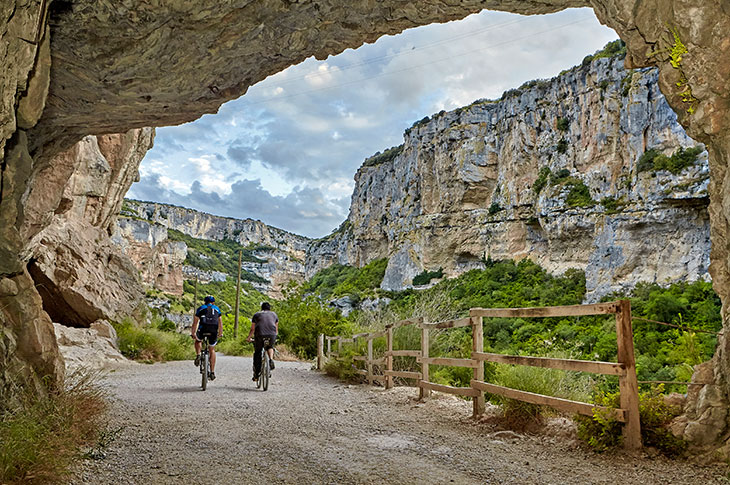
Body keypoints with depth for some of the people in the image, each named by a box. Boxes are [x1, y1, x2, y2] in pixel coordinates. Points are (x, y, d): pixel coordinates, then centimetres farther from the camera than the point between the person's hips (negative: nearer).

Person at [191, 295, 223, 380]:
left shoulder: (200, 308, 16)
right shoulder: (216, 309, 19)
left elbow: (195, 322, 10)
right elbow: (220, 323, 15)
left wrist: (193, 333, 12)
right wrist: (220, 333, 22)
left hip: (203, 329, -1)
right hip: (213, 331, 1)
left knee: (197, 340, 33)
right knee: (212, 350, 16)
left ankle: (198, 355, 7)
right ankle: (212, 372, 11)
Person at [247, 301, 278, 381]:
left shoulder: (256, 314, 23)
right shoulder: (274, 314, 26)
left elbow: (252, 329, 26)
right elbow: (276, 329, 33)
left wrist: (249, 338, 41)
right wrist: (275, 338, 48)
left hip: (259, 334, -1)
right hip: (272, 335, 1)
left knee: (257, 353, 15)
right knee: (270, 347, 30)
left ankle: (256, 374, 14)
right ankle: (271, 359, 2)